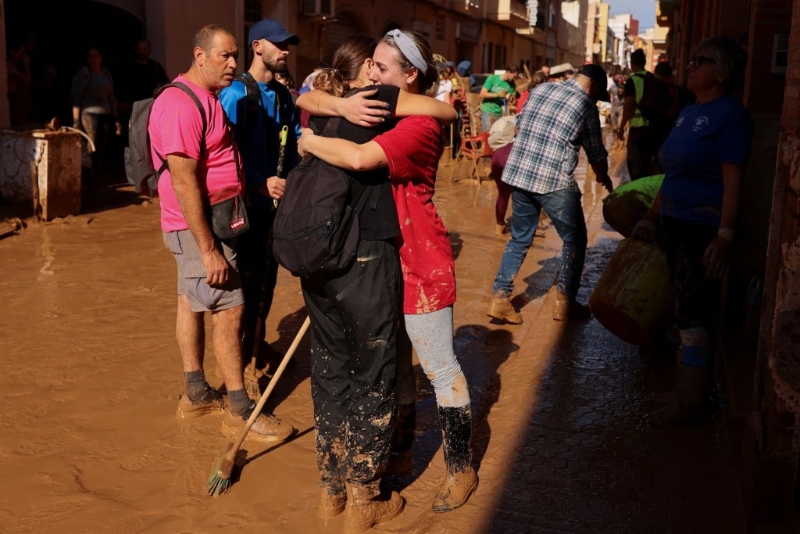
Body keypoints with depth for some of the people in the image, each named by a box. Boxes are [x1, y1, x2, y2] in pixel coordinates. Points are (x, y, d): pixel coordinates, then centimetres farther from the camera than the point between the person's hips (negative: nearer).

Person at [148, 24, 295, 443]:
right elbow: (184, 183, -25)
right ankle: (240, 412, 2)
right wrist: (208, 250, -26)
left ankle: (195, 393, 26)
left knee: (193, 303, 15)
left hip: (208, 222, 10)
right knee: (229, 310, -6)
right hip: (198, 227, -10)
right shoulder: (181, 105, -20)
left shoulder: (206, 98, 13)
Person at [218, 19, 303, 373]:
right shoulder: (235, 93, -14)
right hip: (247, 201, -7)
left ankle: (258, 345, 31)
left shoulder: (282, 94, 10)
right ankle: (240, 353, 12)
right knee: (246, 278, -1)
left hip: (277, 198, 7)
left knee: (267, 276, 16)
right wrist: (261, 182, -27)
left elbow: (295, 140, 12)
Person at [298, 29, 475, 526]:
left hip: (420, 263, -9)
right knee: (395, 360, 20)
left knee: (440, 367, 3)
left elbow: (359, 158, -36)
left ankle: (462, 468, 18)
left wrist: (310, 142, -19)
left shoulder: (420, 125, -21)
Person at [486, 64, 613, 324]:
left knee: (519, 239, 17)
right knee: (574, 240, 12)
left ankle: (500, 299, 12)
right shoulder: (586, 104, 0)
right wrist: (604, 178, 27)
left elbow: (520, 126, 21)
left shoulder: (540, 89, 13)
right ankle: (565, 303, 16)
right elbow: (596, 154, 8)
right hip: (555, 182, -5)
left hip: (518, 174, 6)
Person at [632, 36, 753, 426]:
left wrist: (725, 237, -22)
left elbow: (732, 181, -18)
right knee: (684, 309, 14)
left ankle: (691, 401, 6)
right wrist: (651, 218, 19)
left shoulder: (730, 114, -12)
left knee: (693, 313, -4)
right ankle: (685, 384, 26)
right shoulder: (688, 112, 14)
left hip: (704, 230, -9)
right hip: (676, 226, 9)